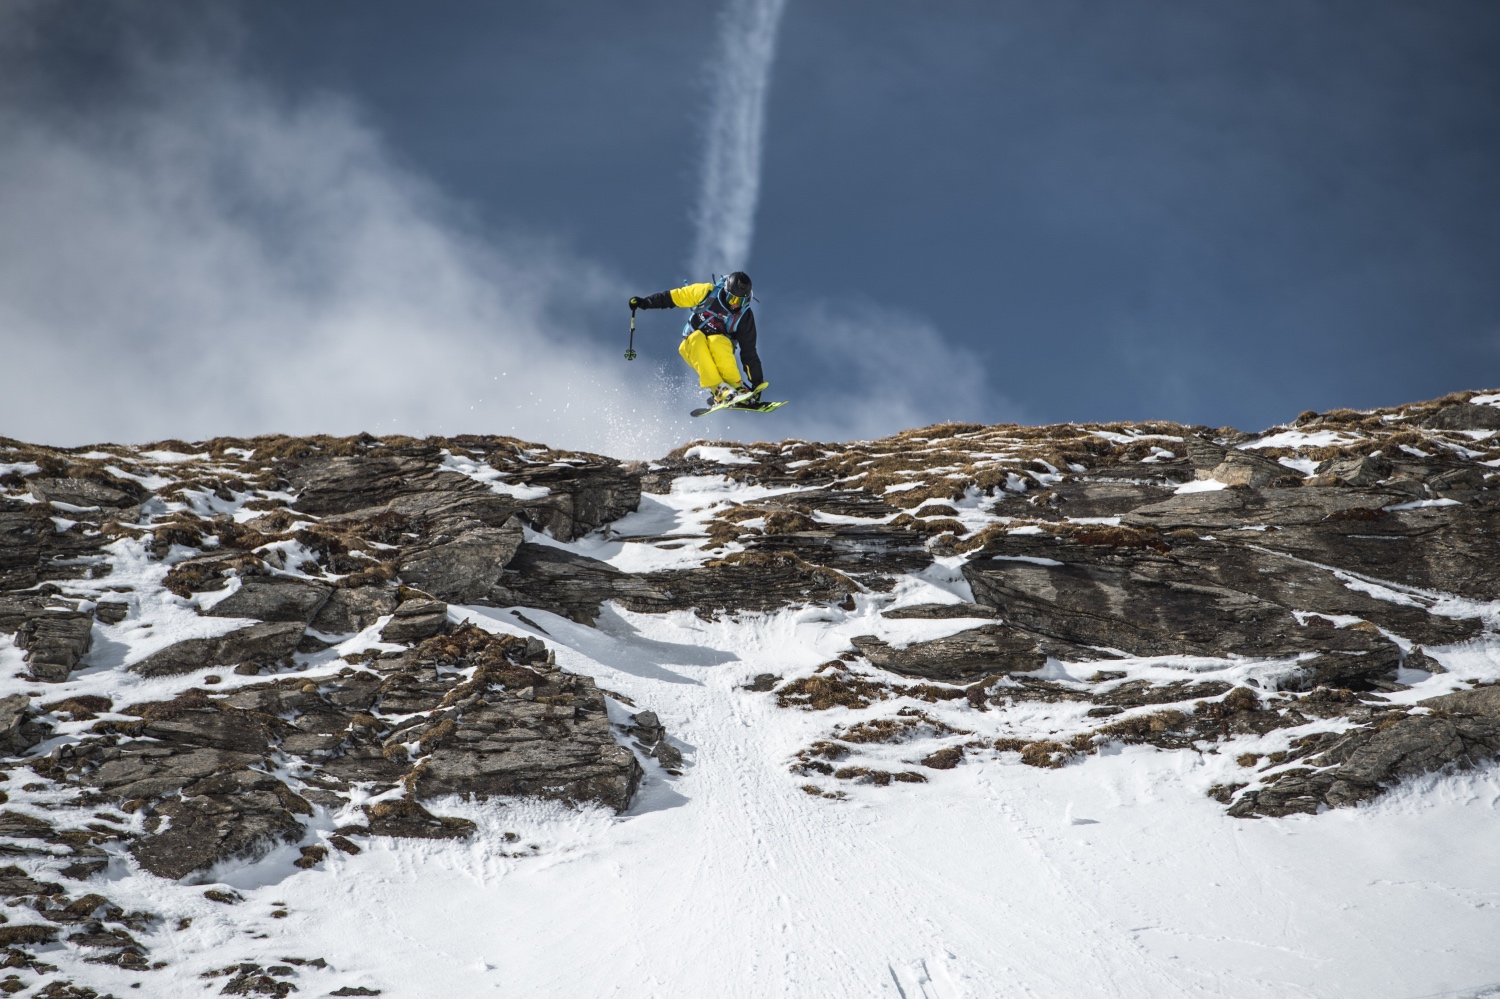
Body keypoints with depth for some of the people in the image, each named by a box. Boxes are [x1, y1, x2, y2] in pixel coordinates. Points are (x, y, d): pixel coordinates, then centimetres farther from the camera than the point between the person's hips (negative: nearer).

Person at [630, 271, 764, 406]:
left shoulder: (744, 315, -11)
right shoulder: (707, 292, -12)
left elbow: (748, 351, -7)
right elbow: (674, 297, -2)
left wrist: (757, 381, -10)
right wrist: (644, 302, -7)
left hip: (720, 351, -1)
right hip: (693, 346, 1)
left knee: (717, 341, -35)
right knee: (697, 337, -35)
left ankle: (736, 387, -33)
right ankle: (718, 389, -43)